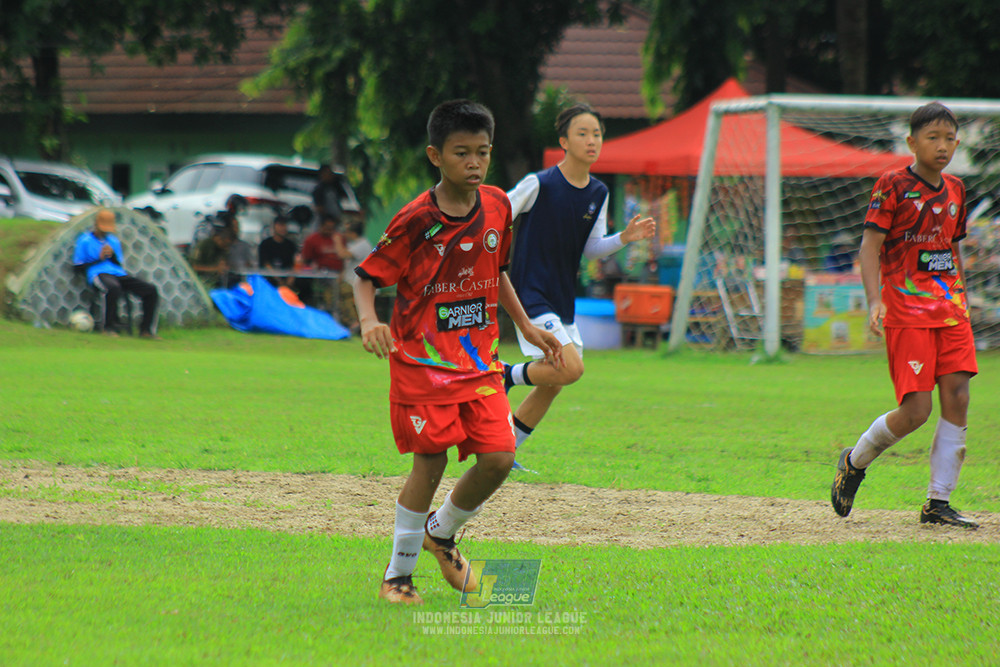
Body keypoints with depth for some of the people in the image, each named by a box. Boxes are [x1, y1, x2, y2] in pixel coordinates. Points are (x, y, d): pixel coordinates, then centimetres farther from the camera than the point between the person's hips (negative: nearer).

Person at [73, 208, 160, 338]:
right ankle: (109, 327, -28)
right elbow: (78, 265, 2)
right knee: (113, 287, -44)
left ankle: (146, 330, -9)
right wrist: (99, 259, -5)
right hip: (99, 274, -6)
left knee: (151, 290, -13)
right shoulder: (85, 241, 8)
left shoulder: (114, 241, 24)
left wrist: (112, 256, 1)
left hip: (119, 274, 6)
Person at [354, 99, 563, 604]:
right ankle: (398, 573, 8)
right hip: (421, 359, -5)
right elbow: (367, 276, -9)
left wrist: (526, 326, 18)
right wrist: (368, 320, -28)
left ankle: (441, 533, 24)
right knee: (430, 463, -7)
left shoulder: (497, 206, 3)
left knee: (498, 458, -4)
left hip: (479, 361, 5)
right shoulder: (417, 220, -14)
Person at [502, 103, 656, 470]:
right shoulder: (539, 184, -15)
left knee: (552, 383, 11)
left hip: (563, 299, 8)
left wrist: (625, 237, -4)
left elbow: (592, 248, 12)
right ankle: (506, 376, 4)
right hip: (530, 296, -8)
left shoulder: (598, 193, 5)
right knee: (570, 367, -22)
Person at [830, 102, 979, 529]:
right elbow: (870, 245, -10)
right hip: (906, 310, -6)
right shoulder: (894, 186, -6)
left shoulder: (954, 190, 13)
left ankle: (938, 502, 1)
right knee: (916, 410, -11)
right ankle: (854, 462, 16)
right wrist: (875, 300, -21)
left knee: (957, 397, -5)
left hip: (950, 309, 6)